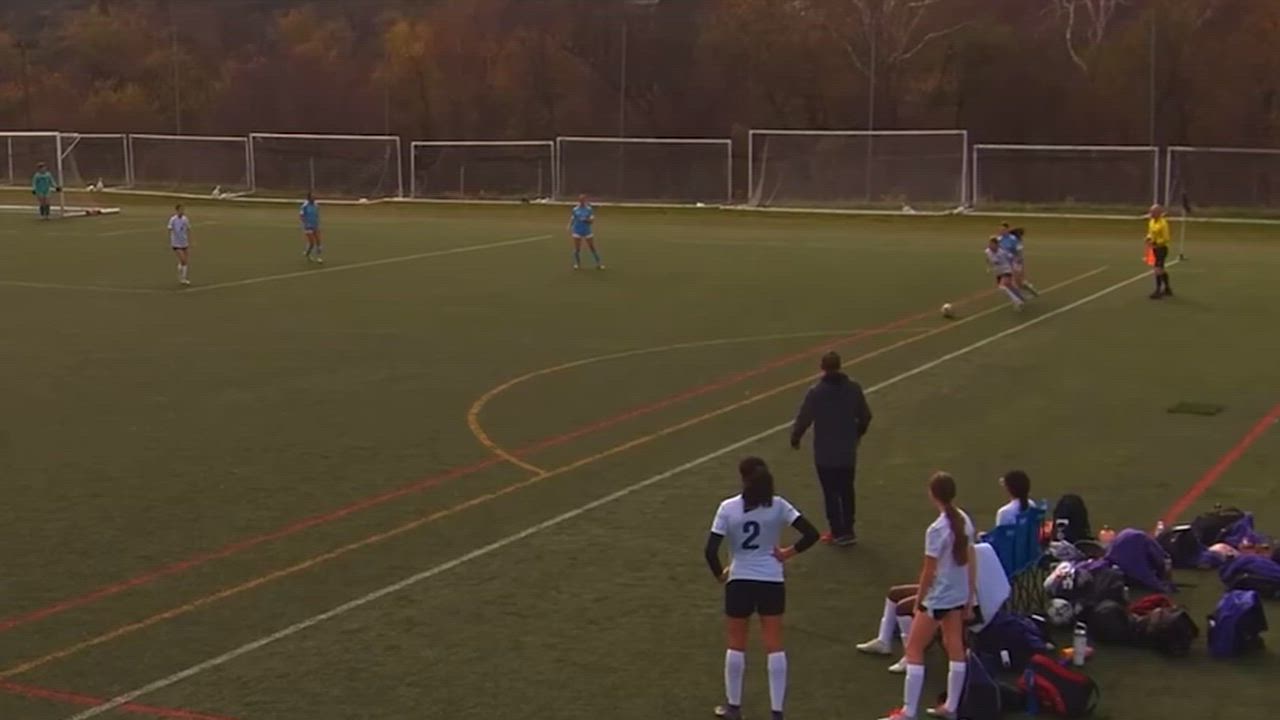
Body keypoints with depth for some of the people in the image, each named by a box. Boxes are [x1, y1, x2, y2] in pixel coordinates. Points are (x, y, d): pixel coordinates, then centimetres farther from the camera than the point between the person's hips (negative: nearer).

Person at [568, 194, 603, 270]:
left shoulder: (589, 209, -2)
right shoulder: (575, 209, 2)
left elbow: (592, 221, -4)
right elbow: (571, 220, 8)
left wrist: (586, 220, -23)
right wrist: (570, 228, -2)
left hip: (587, 231, -1)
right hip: (577, 231, 1)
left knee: (593, 248, 2)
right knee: (577, 249, -1)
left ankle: (599, 263, 8)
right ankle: (577, 263, 14)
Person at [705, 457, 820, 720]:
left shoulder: (728, 508, -11)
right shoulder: (778, 505, -7)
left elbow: (711, 551, -14)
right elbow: (811, 534, -11)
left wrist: (720, 574, 3)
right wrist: (788, 553, 1)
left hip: (739, 582, -1)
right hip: (772, 582, 1)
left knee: (736, 646, 15)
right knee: (774, 646, 8)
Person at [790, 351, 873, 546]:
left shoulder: (816, 392, -16)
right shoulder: (854, 389, -3)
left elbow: (803, 418, -11)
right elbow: (865, 416, 8)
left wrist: (795, 439, 7)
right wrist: (858, 434, 28)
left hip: (825, 453, -4)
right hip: (848, 451, 4)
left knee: (831, 493, 5)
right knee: (847, 491, 16)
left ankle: (839, 532, 7)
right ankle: (848, 530, 22)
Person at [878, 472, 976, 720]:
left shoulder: (937, 529, -23)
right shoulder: (964, 520, -1)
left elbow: (929, 572, -17)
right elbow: (971, 562, 7)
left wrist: (919, 602, -5)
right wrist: (970, 599, 16)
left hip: (938, 599, -8)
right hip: (959, 595, 8)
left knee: (914, 649, 3)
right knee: (955, 649, 17)